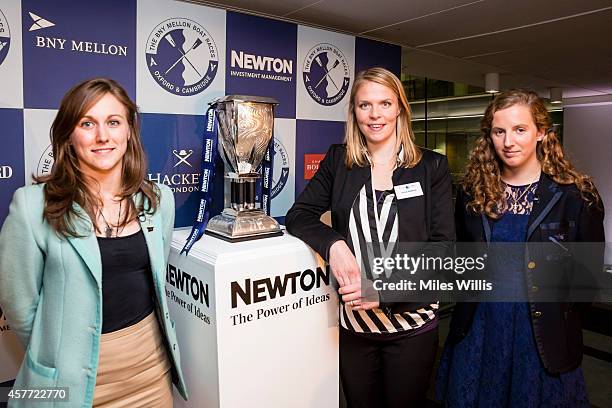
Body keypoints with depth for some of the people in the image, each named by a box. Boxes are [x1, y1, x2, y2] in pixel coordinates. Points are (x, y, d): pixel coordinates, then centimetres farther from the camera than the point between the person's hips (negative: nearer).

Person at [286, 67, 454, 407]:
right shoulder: (339, 160, 2)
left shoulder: (432, 166, -4)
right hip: (354, 324, 2)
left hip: (413, 323, -1)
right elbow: (299, 215, -1)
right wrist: (333, 244, -21)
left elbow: (443, 246, -8)